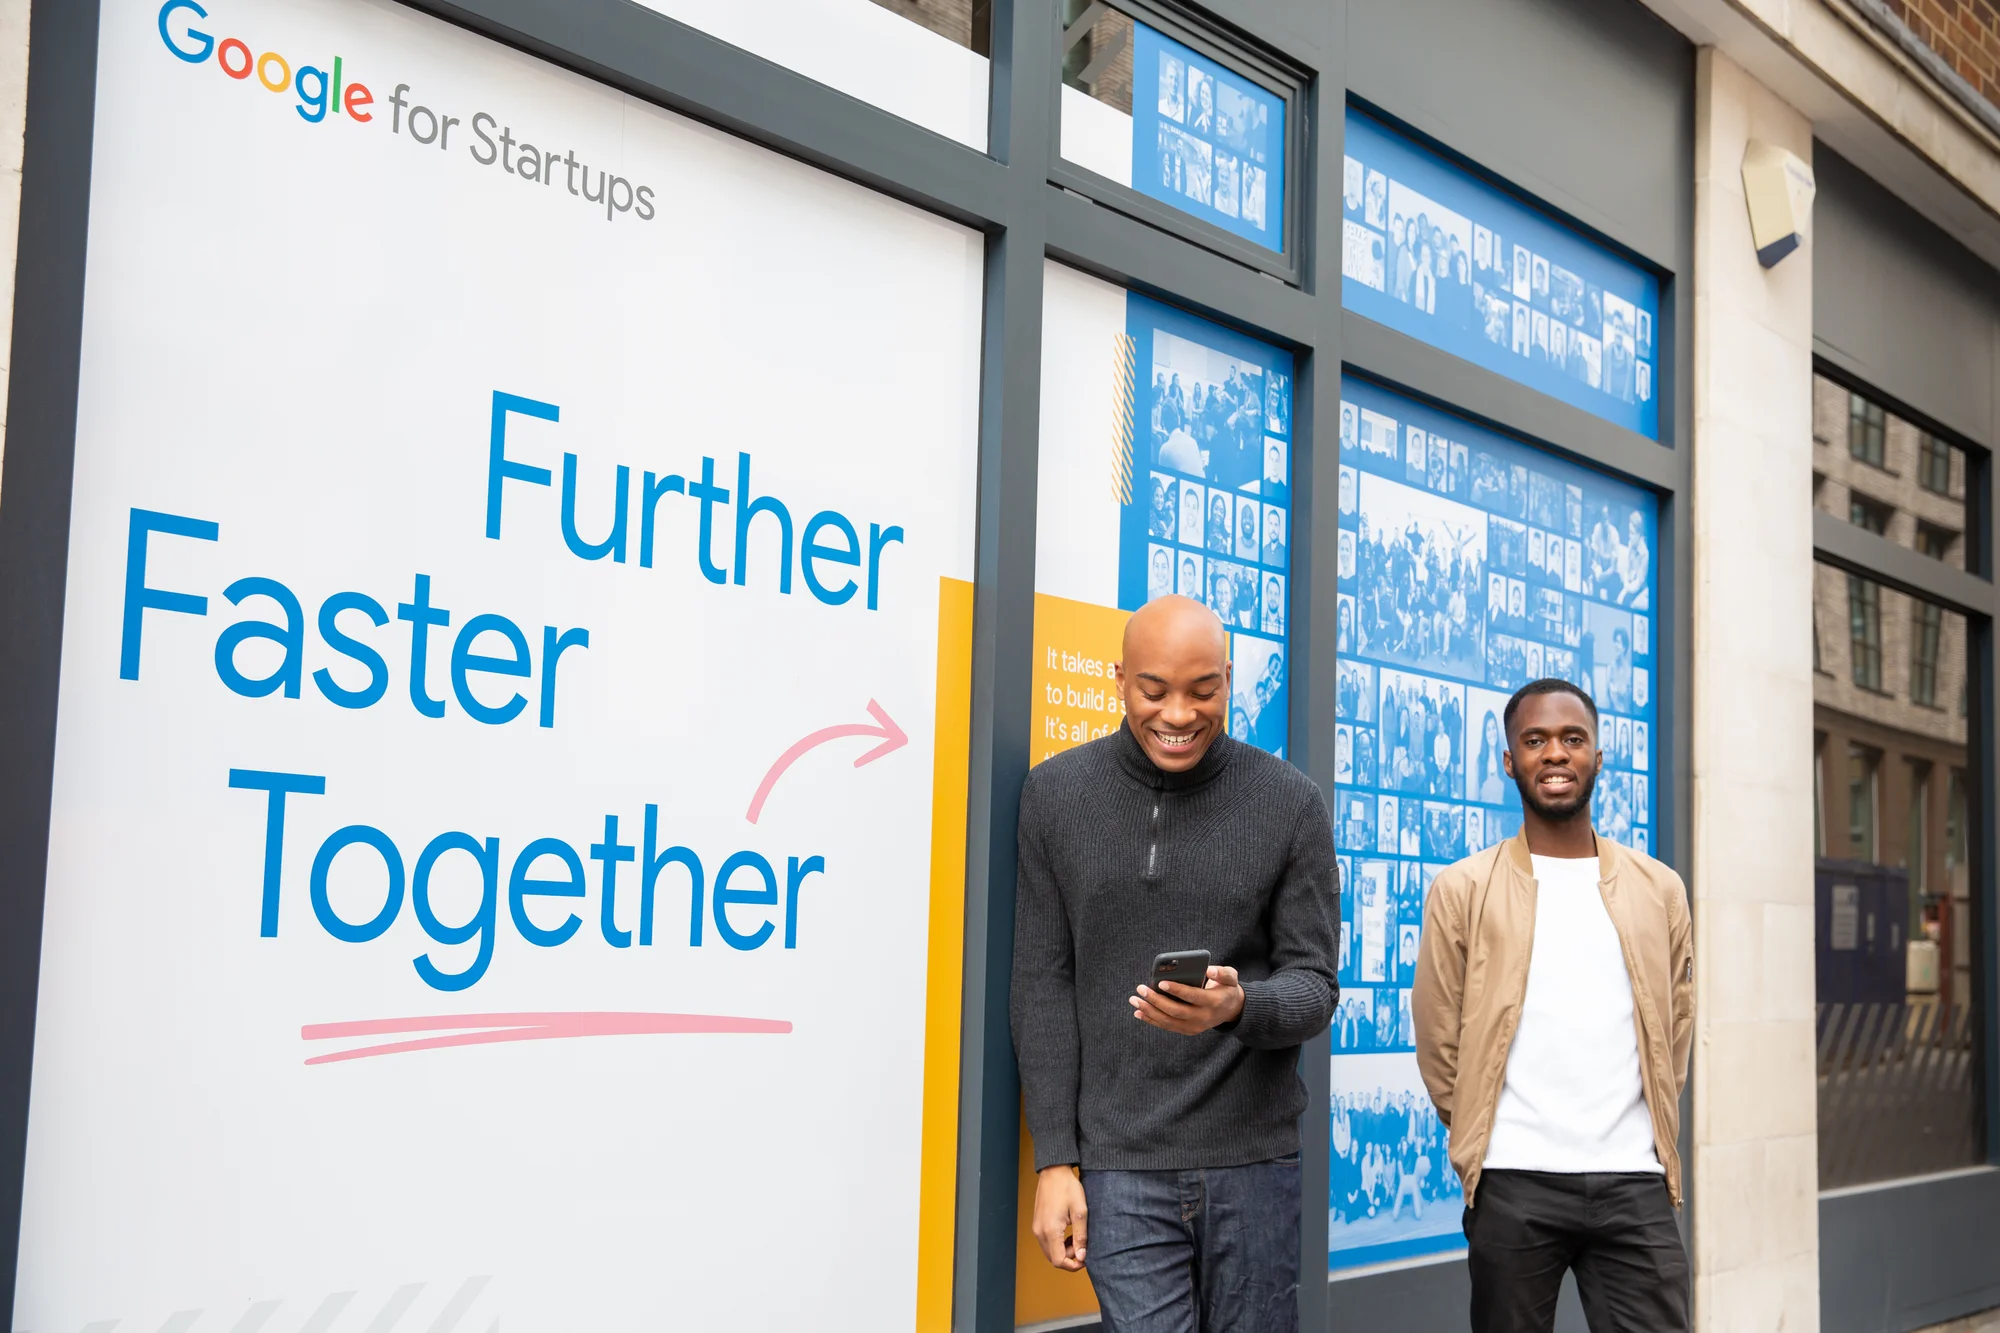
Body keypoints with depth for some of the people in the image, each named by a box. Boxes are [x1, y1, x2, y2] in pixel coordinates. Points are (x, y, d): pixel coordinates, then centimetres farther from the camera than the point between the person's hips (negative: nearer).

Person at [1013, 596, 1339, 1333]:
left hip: (1254, 1162, 1)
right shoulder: (1056, 793, 2)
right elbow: (1042, 985, 2)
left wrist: (1239, 1005, -24)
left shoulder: (1291, 802, -1)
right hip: (1120, 1166, 0)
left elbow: (1315, 987, 0)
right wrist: (1055, 1160, -2)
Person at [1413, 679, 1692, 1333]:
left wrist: (1649, 1128, 10)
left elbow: (1676, 1028, 15)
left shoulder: (1659, 890, 12)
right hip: (1513, 1183, -2)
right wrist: (1483, 1137, 5)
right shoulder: (1462, 891, 3)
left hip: (1635, 1182, 2)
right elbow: (1439, 1044, 5)